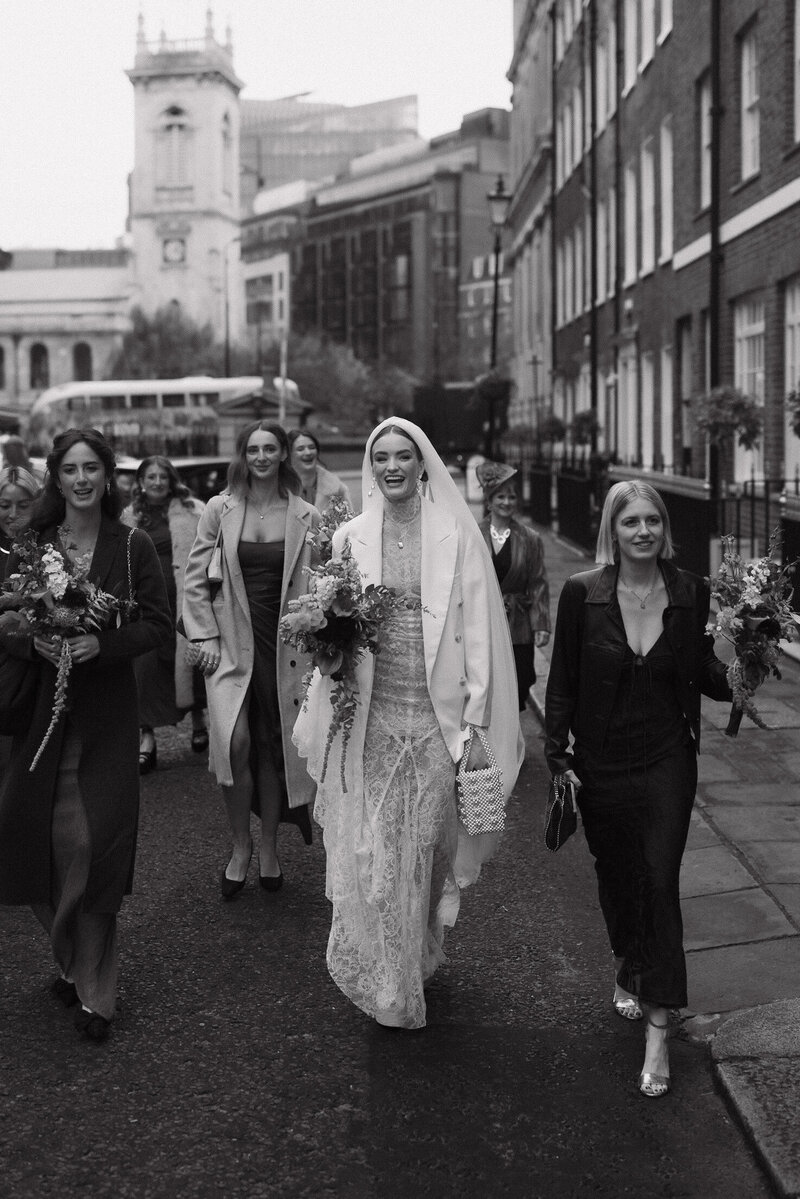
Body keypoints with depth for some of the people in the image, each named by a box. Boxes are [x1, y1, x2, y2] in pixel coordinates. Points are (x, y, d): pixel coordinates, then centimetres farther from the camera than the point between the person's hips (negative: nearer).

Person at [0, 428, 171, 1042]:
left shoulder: (134, 547, 1)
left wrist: (101, 643, -17)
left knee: (96, 844, -4)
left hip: (108, 713, -2)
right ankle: (73, 960, 28)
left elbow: (158, 623, -2)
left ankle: (93, 989, 10)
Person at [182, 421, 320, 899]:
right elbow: (196, 577, 5)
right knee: (235, 742, -14)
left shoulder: (307, 517, 0)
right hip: (231, 642, 0)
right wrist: (205, 635, -2)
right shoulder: (220, 509, 1)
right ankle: (240, 846, 6)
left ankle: (269, 847, 23)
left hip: (284, 641, 1)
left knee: (274, 746, 5)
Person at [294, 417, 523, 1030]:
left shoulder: (458, 536, -2)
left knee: (426, 850, 7)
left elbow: (479, 633, -3)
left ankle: (419, 963, 30)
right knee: (371, 855, 3)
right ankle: (383, 984, 22)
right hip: (368, 720, 2)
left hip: (438, 720, -2)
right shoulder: (349, 537, 5)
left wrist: (478, 722, -7)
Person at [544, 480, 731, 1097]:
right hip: (601, 763, 1)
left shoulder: (691, 593, -5)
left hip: (666, 762, 0)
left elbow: (704, 676, 4)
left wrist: (737, 675, -18)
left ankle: (657, 1026, 4)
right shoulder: (583, 593, -8)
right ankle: (629, 972, 44)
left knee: (660, 882, -4)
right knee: (616, 876, 16)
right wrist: (558, 756, -4)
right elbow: (562, 680, -2)